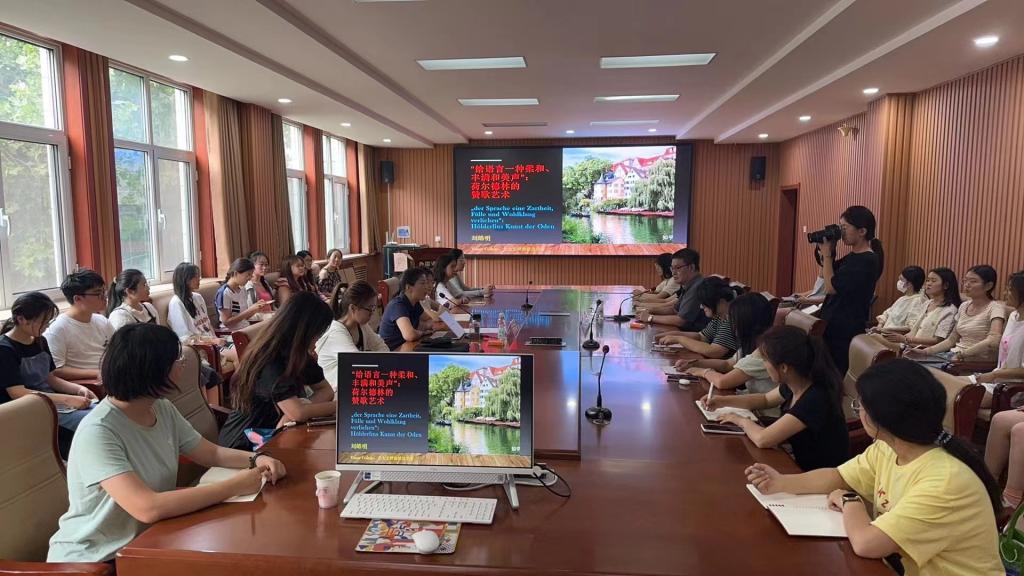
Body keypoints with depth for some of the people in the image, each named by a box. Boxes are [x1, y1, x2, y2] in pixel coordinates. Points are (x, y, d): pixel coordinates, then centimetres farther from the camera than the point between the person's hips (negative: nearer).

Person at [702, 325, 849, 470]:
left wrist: (742, 421, -13)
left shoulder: (816, 399, -31)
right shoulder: (793, 386, -6)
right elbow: (765, 399, 17)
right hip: (802, 465, 7)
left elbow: (762, 439, -34)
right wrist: (723, 400, 6)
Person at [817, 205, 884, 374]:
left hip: (846, 330, -9)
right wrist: (828, 252, 5)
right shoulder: (853, 257, 11)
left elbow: (831, 287, -19)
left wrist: (827, 254, -11)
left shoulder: (867, 261, -17)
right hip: (834, 325, 9)